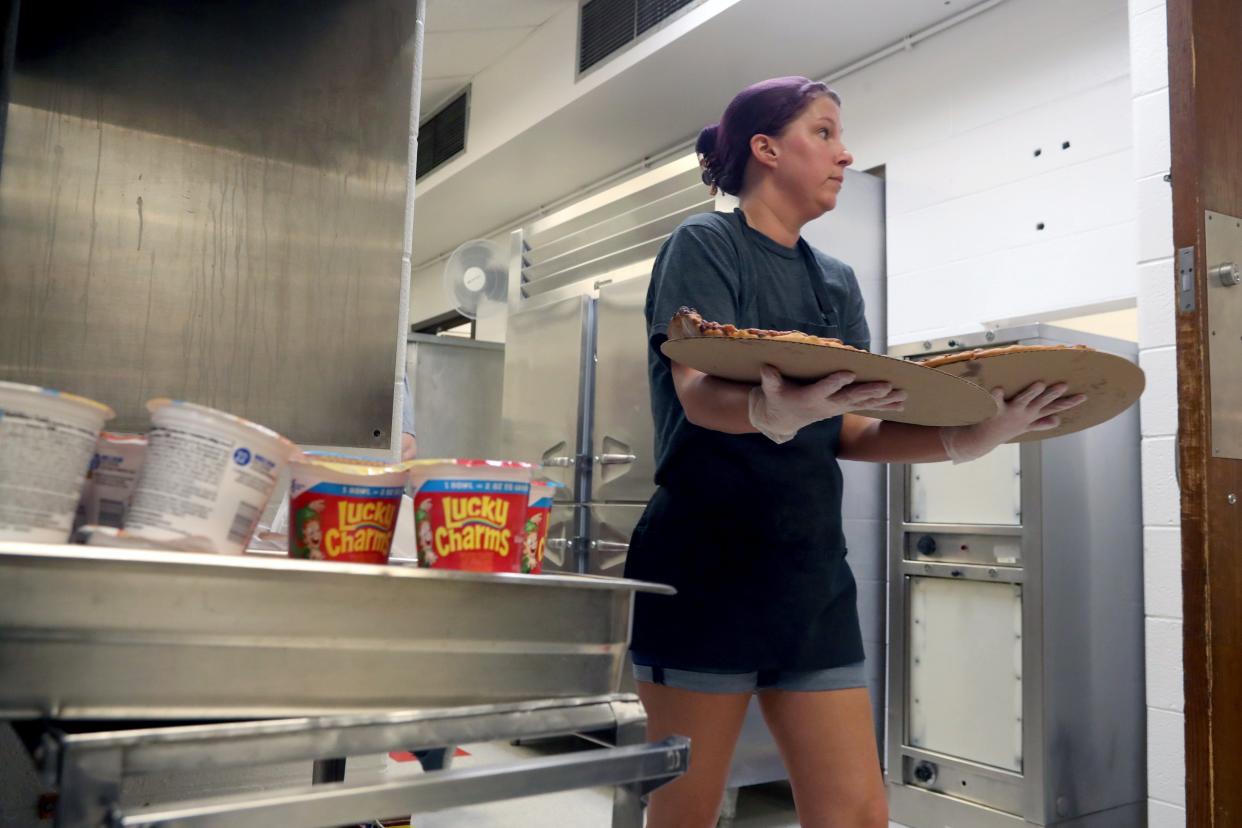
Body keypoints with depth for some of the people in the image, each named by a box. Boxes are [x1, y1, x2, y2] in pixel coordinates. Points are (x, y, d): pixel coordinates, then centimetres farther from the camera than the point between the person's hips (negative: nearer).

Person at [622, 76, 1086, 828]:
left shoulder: (837, 282, 16)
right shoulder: (705, 245, -3)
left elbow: (852, 434, 7)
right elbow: (698, 397, -18)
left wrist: (970, 438, -10)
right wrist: (778, 412, -40)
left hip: (813, 574, 6)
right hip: (707, 568, -6)